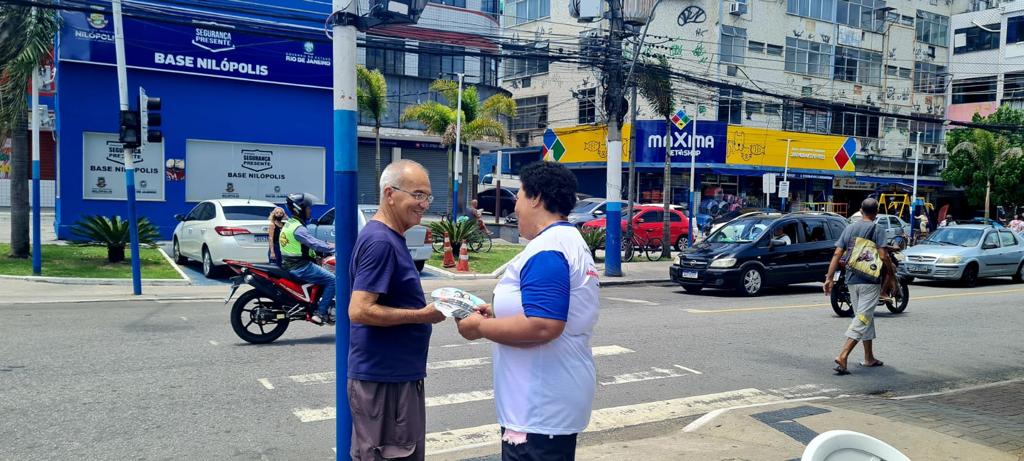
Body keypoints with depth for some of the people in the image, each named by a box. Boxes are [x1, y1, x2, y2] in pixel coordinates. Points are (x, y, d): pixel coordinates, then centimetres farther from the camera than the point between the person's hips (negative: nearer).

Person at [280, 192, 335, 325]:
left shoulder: (290, 224, 14)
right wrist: (334, 249, -19)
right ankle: (320, 313, -12)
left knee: (325, 274, 25)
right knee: (332, 280, -12)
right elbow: (314, 244, -26)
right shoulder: (298, 228, -19)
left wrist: (328, 244, 14)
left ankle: (317, 305, 24)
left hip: (291, 264, 10)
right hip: (300, 267, -10)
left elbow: (311, 240, 20)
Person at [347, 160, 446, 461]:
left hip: (394, 373, 10)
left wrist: (424, 309, 10)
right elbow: (359, 310, -25)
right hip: (384, 377, -10)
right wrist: (423, 315, -19)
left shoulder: (389, 238, 12)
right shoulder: (380, 241, -19)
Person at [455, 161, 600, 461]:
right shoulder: (571, 242, 13)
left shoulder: (546, 250, -20)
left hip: (540, 407, -11)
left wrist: (481, 327, -16)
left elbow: (542, 327, -30)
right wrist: (499, 315, 10)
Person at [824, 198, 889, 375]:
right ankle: (843, 356, -19)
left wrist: (829, 277, 4)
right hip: (870, 281, -6)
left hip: (852, 280, 6)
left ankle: (869, 358, 25)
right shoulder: (877, 229, -7)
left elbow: (837, 254, 3)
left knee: (865, 318, 18)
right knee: (863, 318, -6)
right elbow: (883, 256, -16)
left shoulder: (849, 228, 8)